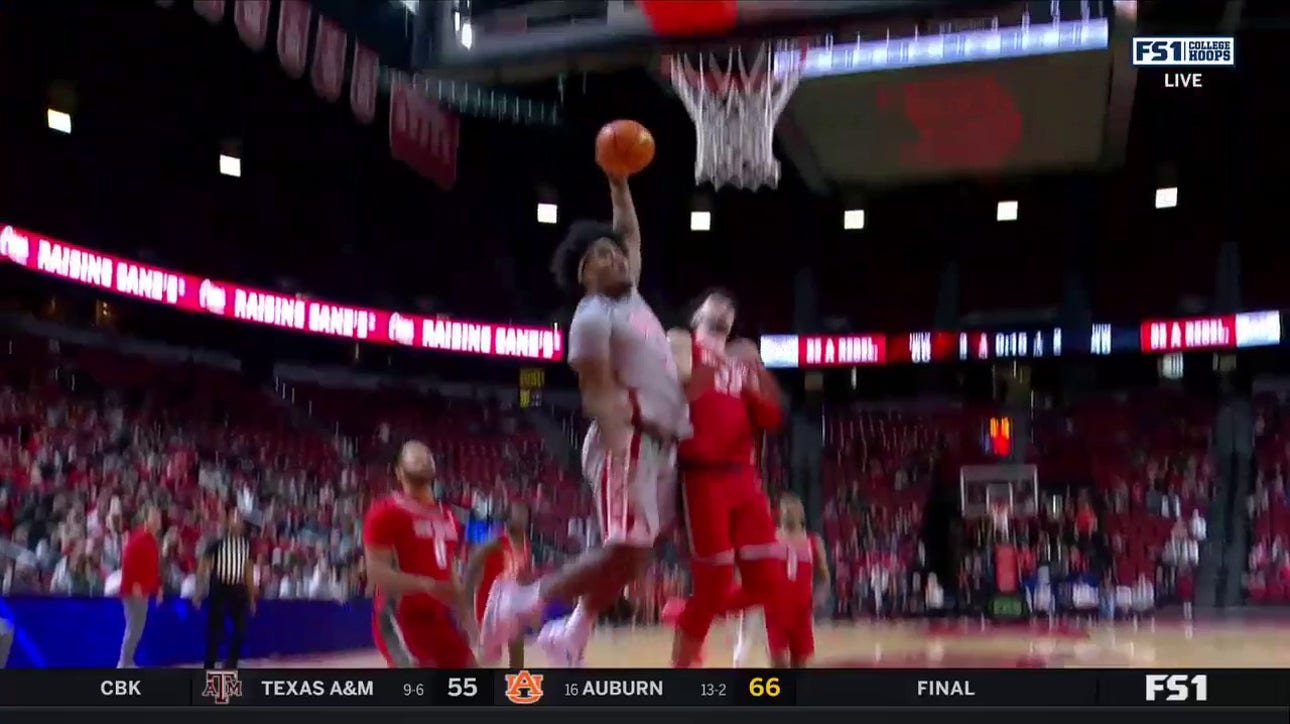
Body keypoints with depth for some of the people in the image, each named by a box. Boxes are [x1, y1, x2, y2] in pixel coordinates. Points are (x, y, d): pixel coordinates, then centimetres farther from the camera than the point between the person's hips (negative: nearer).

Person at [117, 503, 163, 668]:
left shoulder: (153, 541, 14)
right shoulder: (139, 538, -14)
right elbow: (127, 561, -24)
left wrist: (158, 587, 20)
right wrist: (135, 584, -27)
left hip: (144, 590, 10)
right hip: (135, 590, -10)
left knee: (137, 628, 14)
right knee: (134, 628, -7)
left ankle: (127, 662, 21)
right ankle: (124, 663, -2)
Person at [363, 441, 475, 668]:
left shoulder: (446, 516, 15)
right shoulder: (386, 512, -9)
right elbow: (377, 573, -18)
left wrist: (463, 613, 17)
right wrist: (427, 585, -31)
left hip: (440, 618, 8)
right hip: (402, 618, -8)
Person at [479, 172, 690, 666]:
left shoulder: (629, 296, 18)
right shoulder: (593, 317, -6)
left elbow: (630, 234, 33)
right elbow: (598, 393, -16)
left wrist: (619, 184, 25)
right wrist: (620, 455, -26)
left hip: (660, 443, 9)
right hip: (630, 443, -9)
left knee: (635, 554, 9)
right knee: (624, 552, -16)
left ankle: (572, 634, 19)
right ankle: (521, 604, -3)